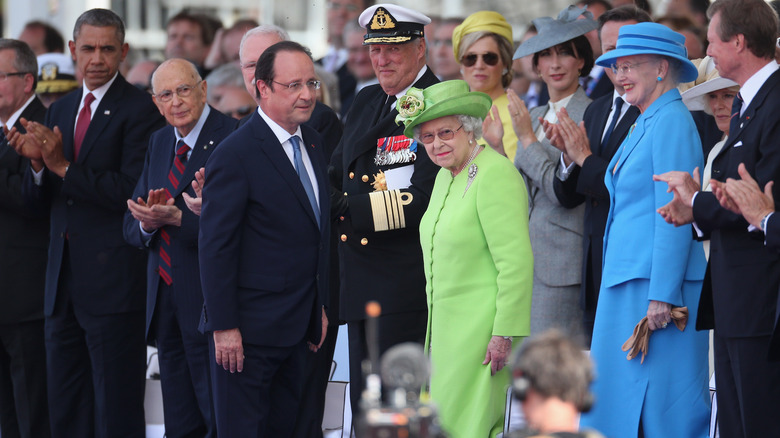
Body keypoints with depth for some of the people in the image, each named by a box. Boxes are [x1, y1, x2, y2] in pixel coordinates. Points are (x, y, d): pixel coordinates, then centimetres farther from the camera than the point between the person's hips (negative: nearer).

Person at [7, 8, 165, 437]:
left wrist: (64, 166, -17)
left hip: (114, 284, -7)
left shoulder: (140, 109, -8)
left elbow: (132, 191, -18)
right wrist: (37, 162, -5)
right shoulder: (60, 110, 15)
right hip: (63, 281, 7)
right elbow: (39, 200, 15)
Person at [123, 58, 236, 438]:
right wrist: (147, 221, -9)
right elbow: (131, 226, 13)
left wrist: (177, 217, -23)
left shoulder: (231, 139, -11)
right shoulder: (159, 143, 15)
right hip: (164, 299, 8)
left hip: (207, 301, -7)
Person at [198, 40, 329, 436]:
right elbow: (215, 246, -15)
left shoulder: (313, 144, 11)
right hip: (249, 330, -7)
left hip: (298, 328, 7)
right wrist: (224, 326, -17)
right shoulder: (236, 155, -14)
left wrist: (320, 307, 16)